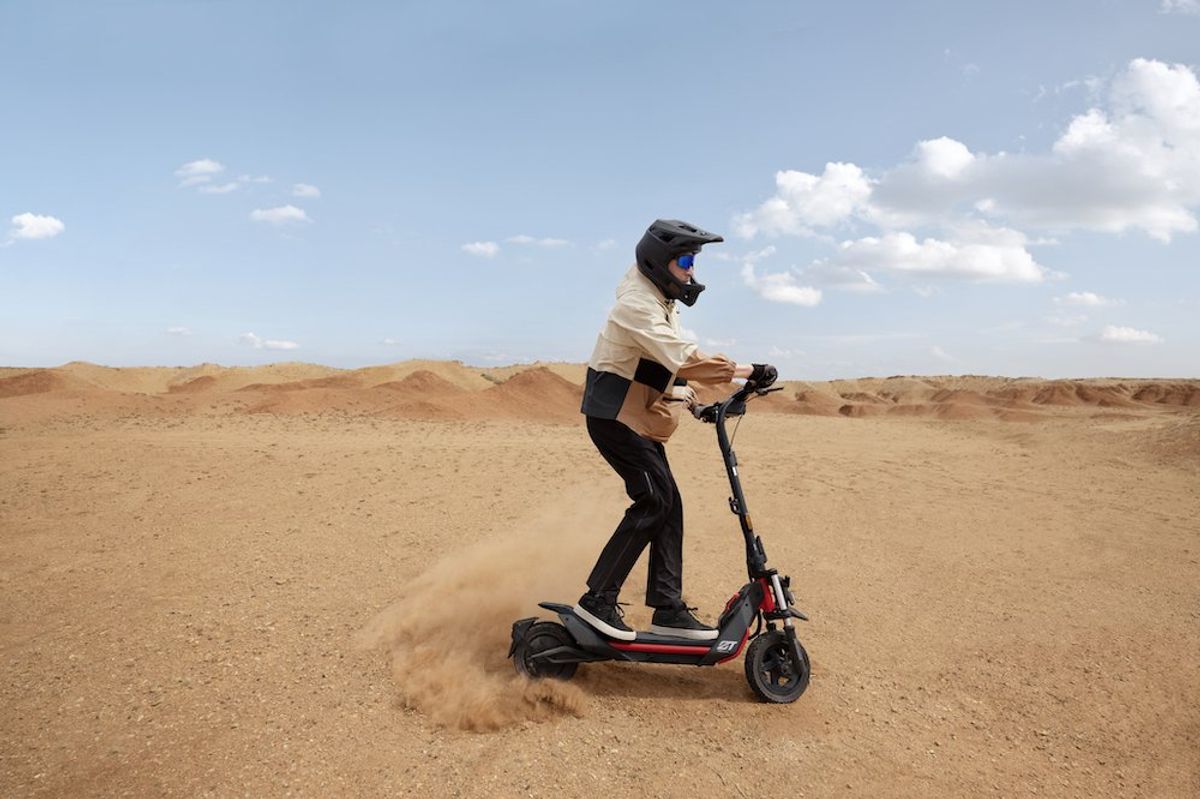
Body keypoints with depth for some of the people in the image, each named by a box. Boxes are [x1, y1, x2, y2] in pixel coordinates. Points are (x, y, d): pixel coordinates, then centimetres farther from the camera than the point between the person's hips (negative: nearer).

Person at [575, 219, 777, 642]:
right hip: (615, 416, -10)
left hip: (639, 418, 10)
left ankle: (669, 609, 10)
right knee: (653, 502, -15)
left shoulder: (659, 302, 14)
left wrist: (687, 397, 7)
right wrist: (749, 371, -26)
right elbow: (685, 359, -28)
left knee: (668, 504, 5)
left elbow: (672, 361, 18)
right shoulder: (638, 305, -19)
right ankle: (598, 599, -7)